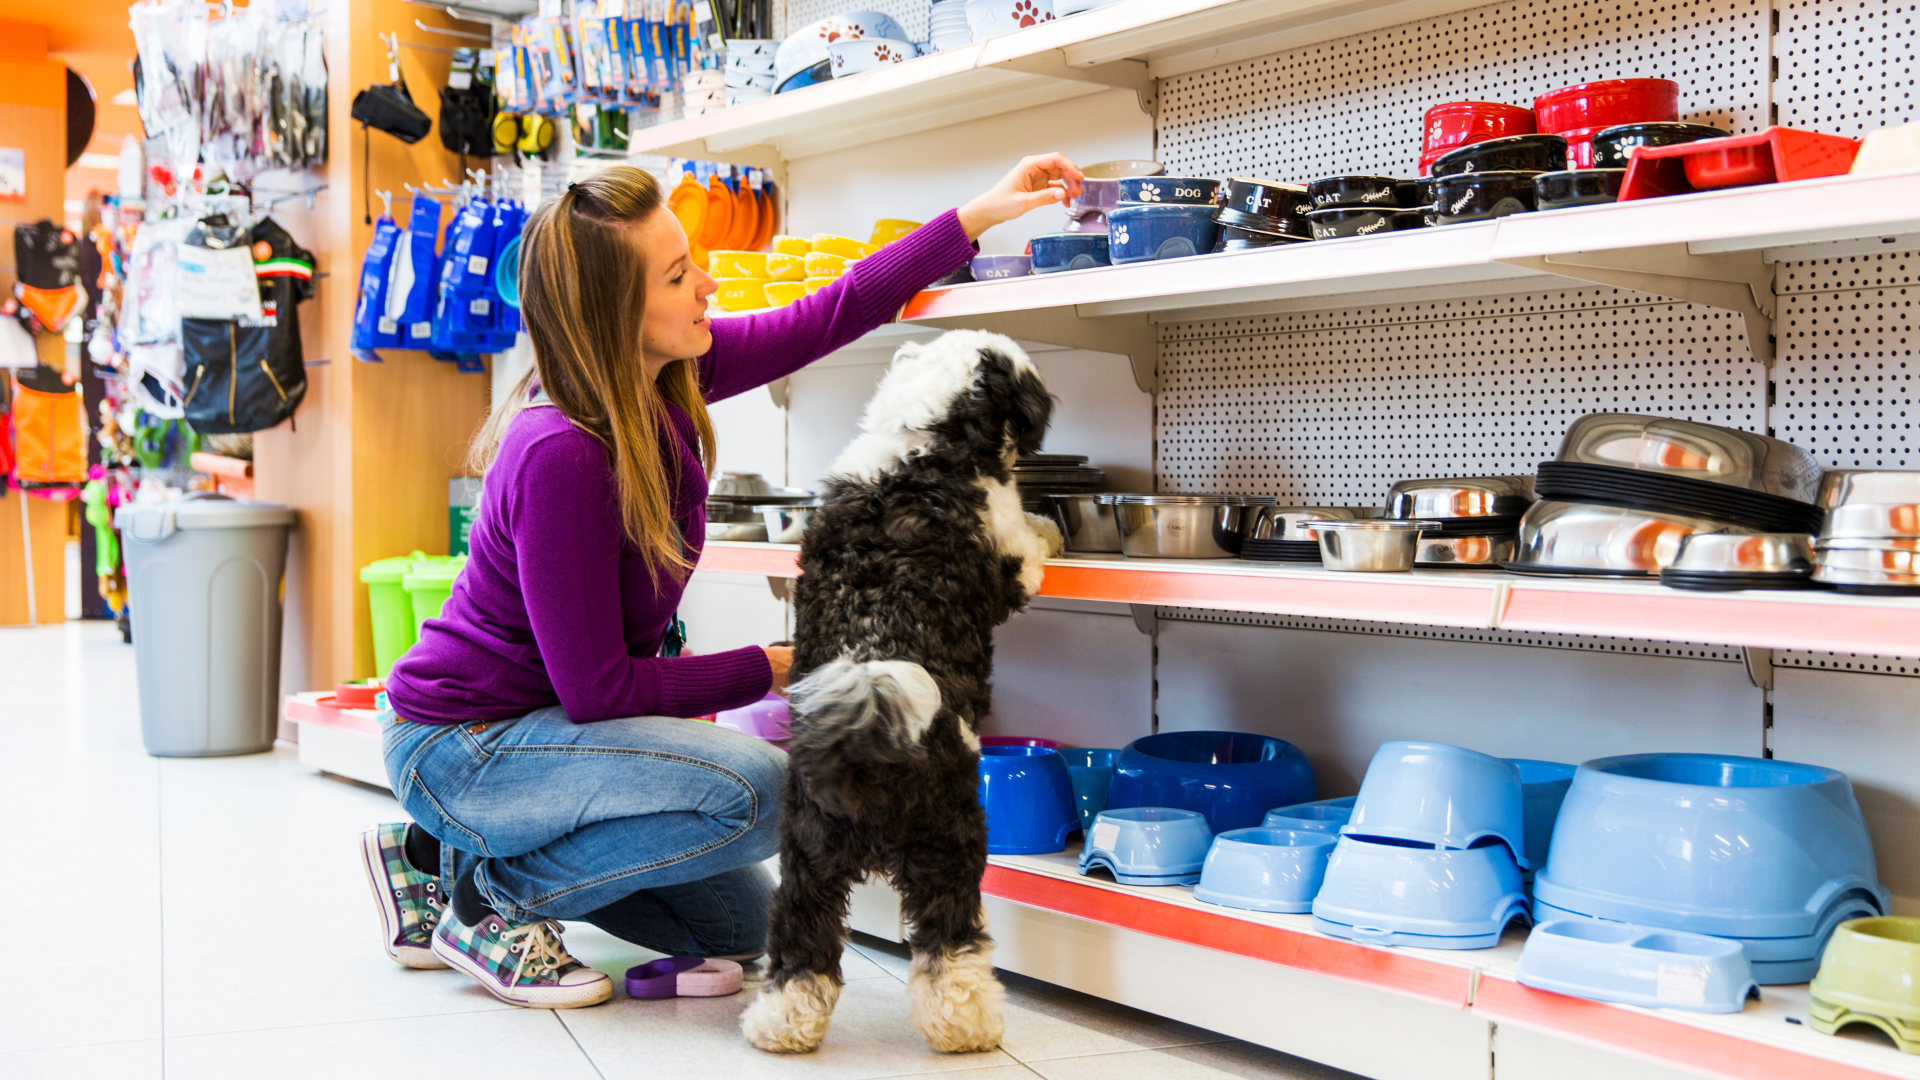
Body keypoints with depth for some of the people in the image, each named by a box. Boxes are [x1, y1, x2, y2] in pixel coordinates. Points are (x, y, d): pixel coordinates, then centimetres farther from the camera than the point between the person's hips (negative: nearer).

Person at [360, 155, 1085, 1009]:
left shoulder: (665, 373, -8)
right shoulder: (561, 456, -30)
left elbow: (822, 319, 4)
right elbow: (595, 690, -25)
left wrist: (976, 217, 3)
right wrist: (770, 669, -16)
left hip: (542, 717, 9)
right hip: (460, 745, -9)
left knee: (739, 927, 18)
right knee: (756, 789, -29)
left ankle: (447, 857, 20)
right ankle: (488, 893, -7)